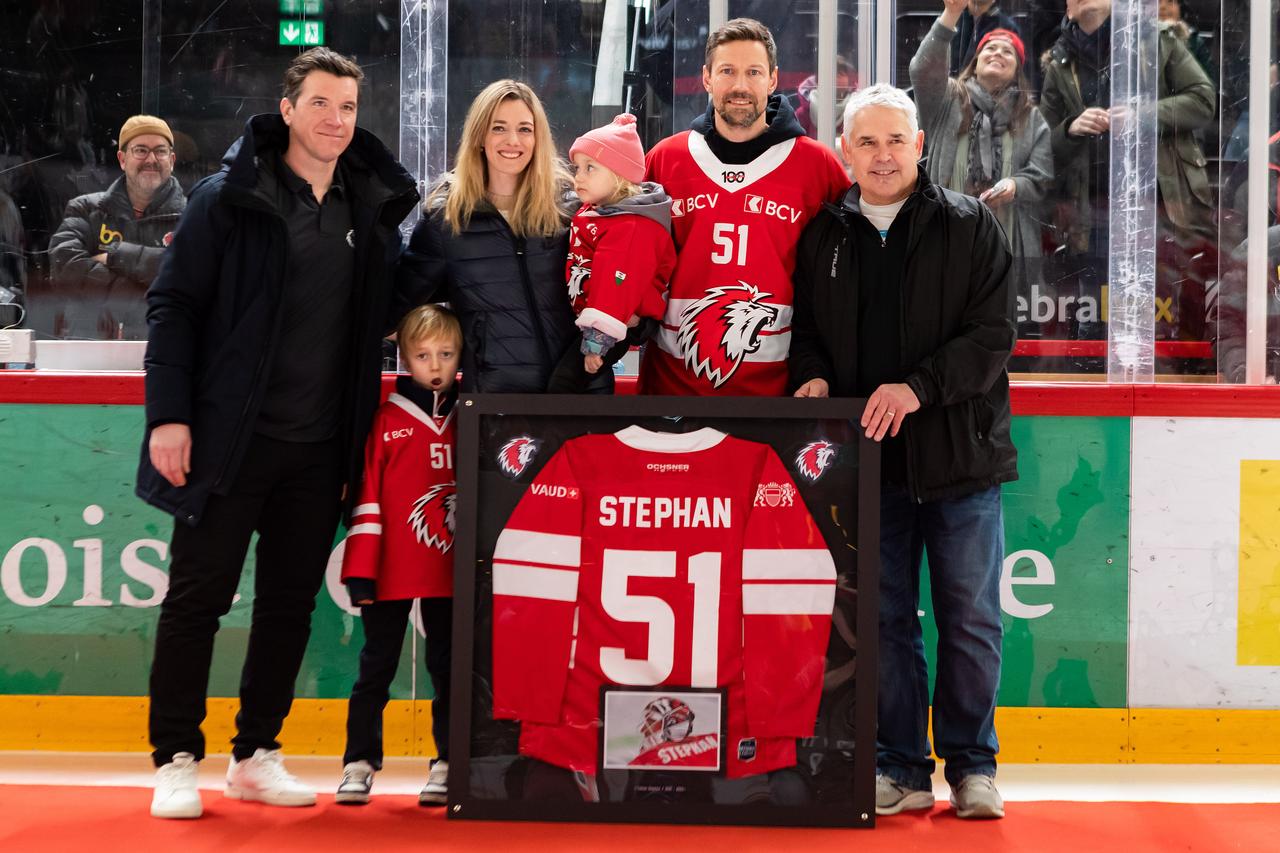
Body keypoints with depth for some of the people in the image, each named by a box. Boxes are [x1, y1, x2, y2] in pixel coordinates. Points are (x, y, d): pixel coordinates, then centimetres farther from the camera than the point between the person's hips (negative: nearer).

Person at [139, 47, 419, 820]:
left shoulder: (372, 213, 9)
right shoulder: (230, 198, -4)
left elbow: (377, 323, 16)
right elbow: (174, 306, -5)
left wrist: (361, 439, 10)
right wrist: (169, 415, -13)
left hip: (320, 450, 5)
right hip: (232, 438, -4)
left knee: (291, 604, 9)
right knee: (198, 597, 0)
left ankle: (257, 756, 21)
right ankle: (176, 762, 10)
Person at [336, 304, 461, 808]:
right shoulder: (385, 422, -2)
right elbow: (368, 499, -3)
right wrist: (359, 572, -7)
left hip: (450, 575, 3)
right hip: (392, 573, -2)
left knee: (448, 667, 7)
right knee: (377, 666, 5)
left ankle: (447, 765, 14)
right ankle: (360, 764, 13)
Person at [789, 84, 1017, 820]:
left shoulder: (970, 226, 1)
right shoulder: (825, 236, 11)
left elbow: (992, 335, -6)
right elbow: (806, 331, 17)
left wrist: (920, 386, -19)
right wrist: (813, 375, -5)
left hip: (960, 454, -2)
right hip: (868, 457, 3)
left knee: (971, 619, 3)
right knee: (885, 619, 6)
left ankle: (972, 764, 17)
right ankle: (902, 768, 16)